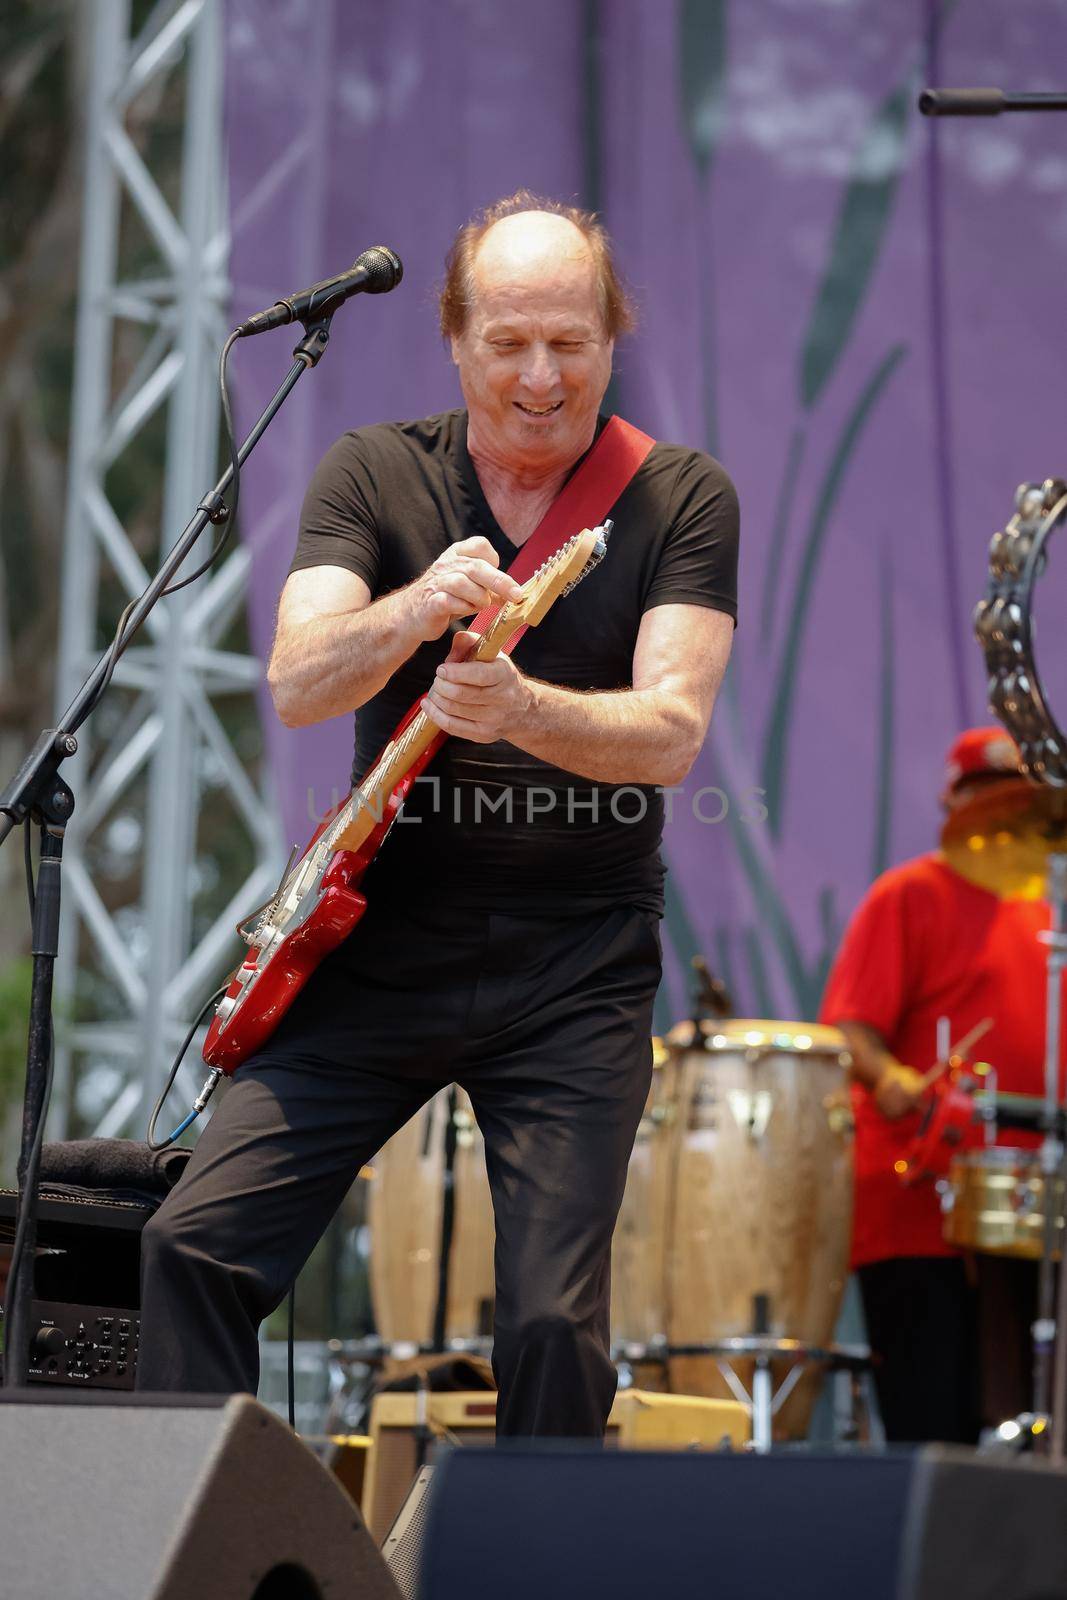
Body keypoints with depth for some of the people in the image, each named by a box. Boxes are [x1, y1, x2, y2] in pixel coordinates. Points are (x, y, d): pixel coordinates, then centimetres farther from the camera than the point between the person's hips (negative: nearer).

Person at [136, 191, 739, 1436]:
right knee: (196, 1246, -8)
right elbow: (295, 688, -11)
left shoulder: (679, 499, -1)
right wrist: (418, 611, -31)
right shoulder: (374, 475, 3)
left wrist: (518, 708, -34)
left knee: (553, 1326, -8)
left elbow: (672, 730, -14)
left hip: (575, 971, -2)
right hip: (377, 945, 2)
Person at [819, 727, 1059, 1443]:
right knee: (932, 1430, -11)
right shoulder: (909, 895, 1)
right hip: (919, 1212, -6)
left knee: (1008, 1424, 5)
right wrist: (887, 1076, -28)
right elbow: (850, 1022, -9)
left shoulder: (1041, 906, 20)